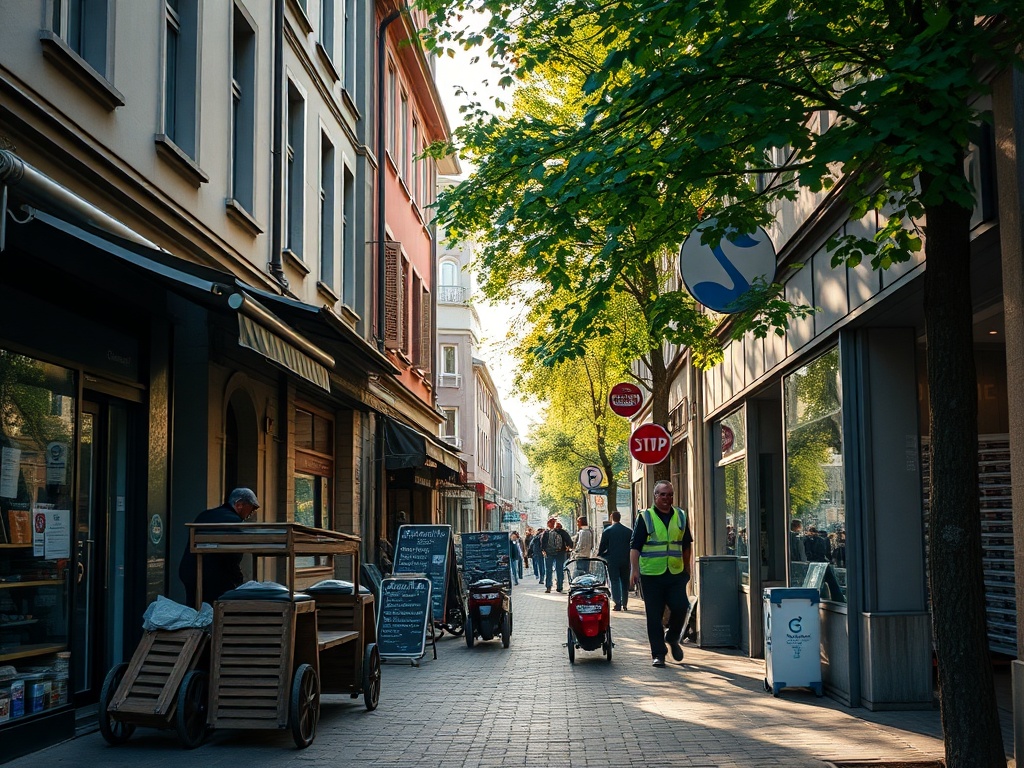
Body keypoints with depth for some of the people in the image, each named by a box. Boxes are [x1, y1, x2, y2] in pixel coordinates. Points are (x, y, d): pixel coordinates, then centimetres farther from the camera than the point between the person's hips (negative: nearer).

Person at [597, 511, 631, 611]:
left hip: (612, 560, -3)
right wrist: (630, 557, 19)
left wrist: (599, 554, 12)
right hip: (625, 560, 3)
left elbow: (602, 546, -5)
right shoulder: (628, 531, 2)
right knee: (624, 582, 11)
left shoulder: (607, 531, -6)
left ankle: (617, 604, -7)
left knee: (614, 581, 0)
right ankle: (624, 604, 14)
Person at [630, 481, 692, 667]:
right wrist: (634, 570, -11)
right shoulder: (645, 517, 0)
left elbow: (687, 545, 19)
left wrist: (688, 568, 17)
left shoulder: (681, 516, 11)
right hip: (651, 575, -2)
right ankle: (658, 654, 10)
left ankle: (672, 638, 21)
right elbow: (635, 546, -3)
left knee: (680, 608, -8)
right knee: (654, 616, 0)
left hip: (676, 574, 2)